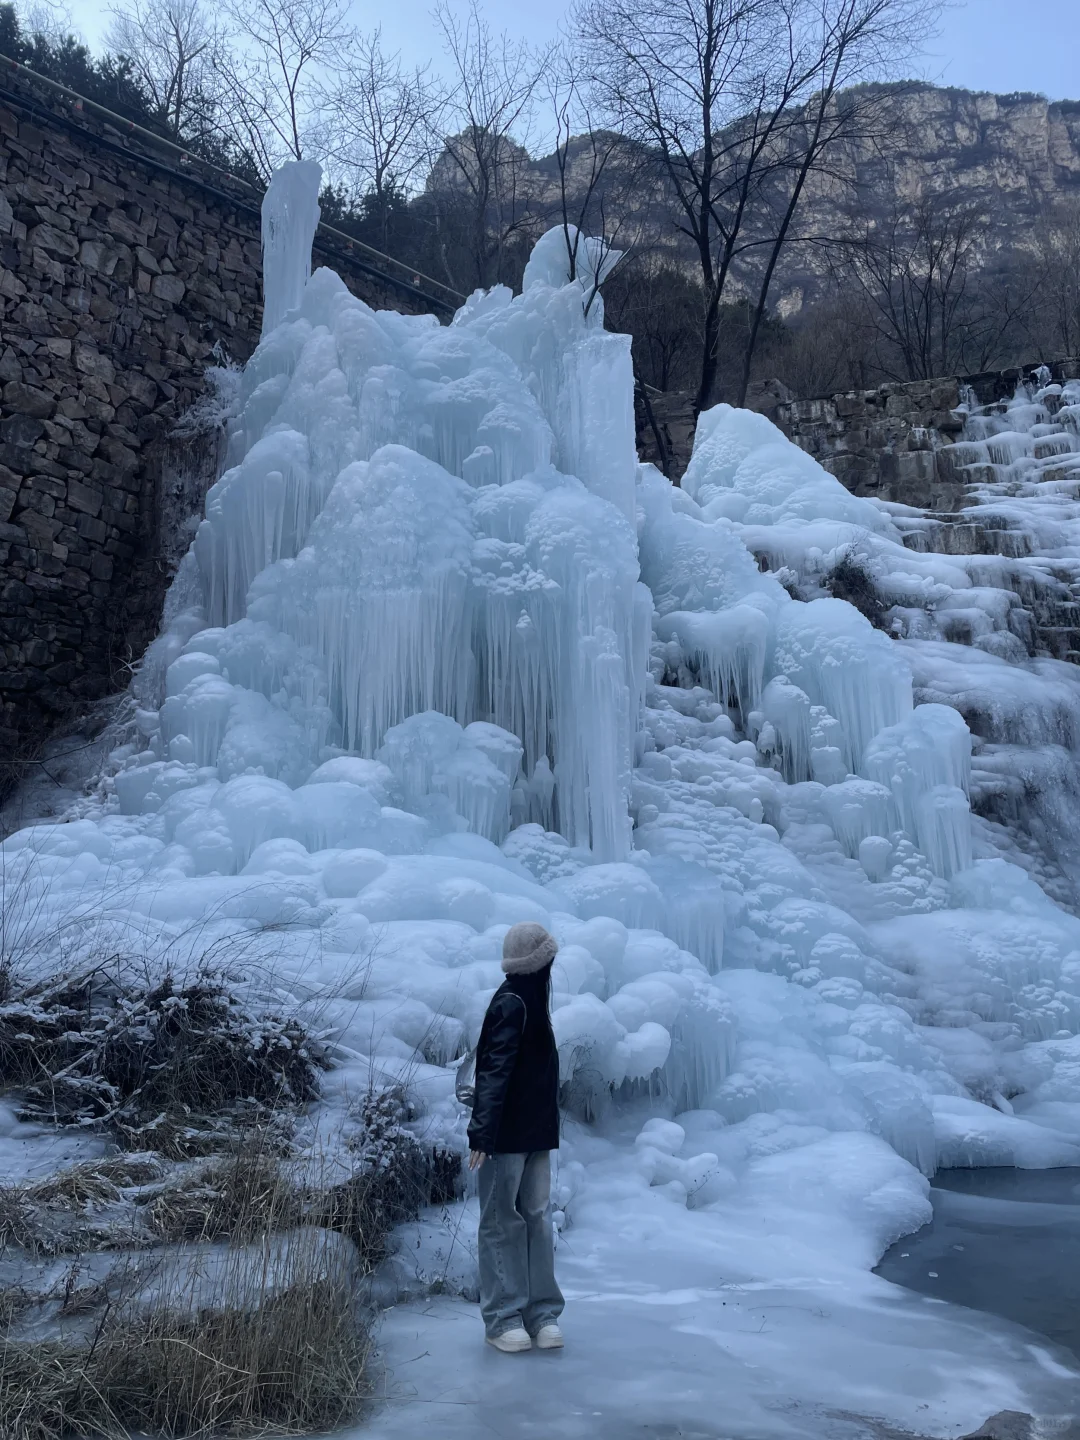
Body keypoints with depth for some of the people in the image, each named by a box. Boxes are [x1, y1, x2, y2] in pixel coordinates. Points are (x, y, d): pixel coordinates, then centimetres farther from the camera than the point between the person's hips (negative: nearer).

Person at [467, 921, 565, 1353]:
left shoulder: (530, 1001, 12)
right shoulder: (511, 1003, -16)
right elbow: (493, 1071, -21)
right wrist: (483, 1133, -25)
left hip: (535, 1132, 9)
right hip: (506, 1135, -9)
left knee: (537, 1220, 10)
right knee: (503, 1223, 1)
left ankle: (541, 1313, 17)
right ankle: (502, 1318, 8)